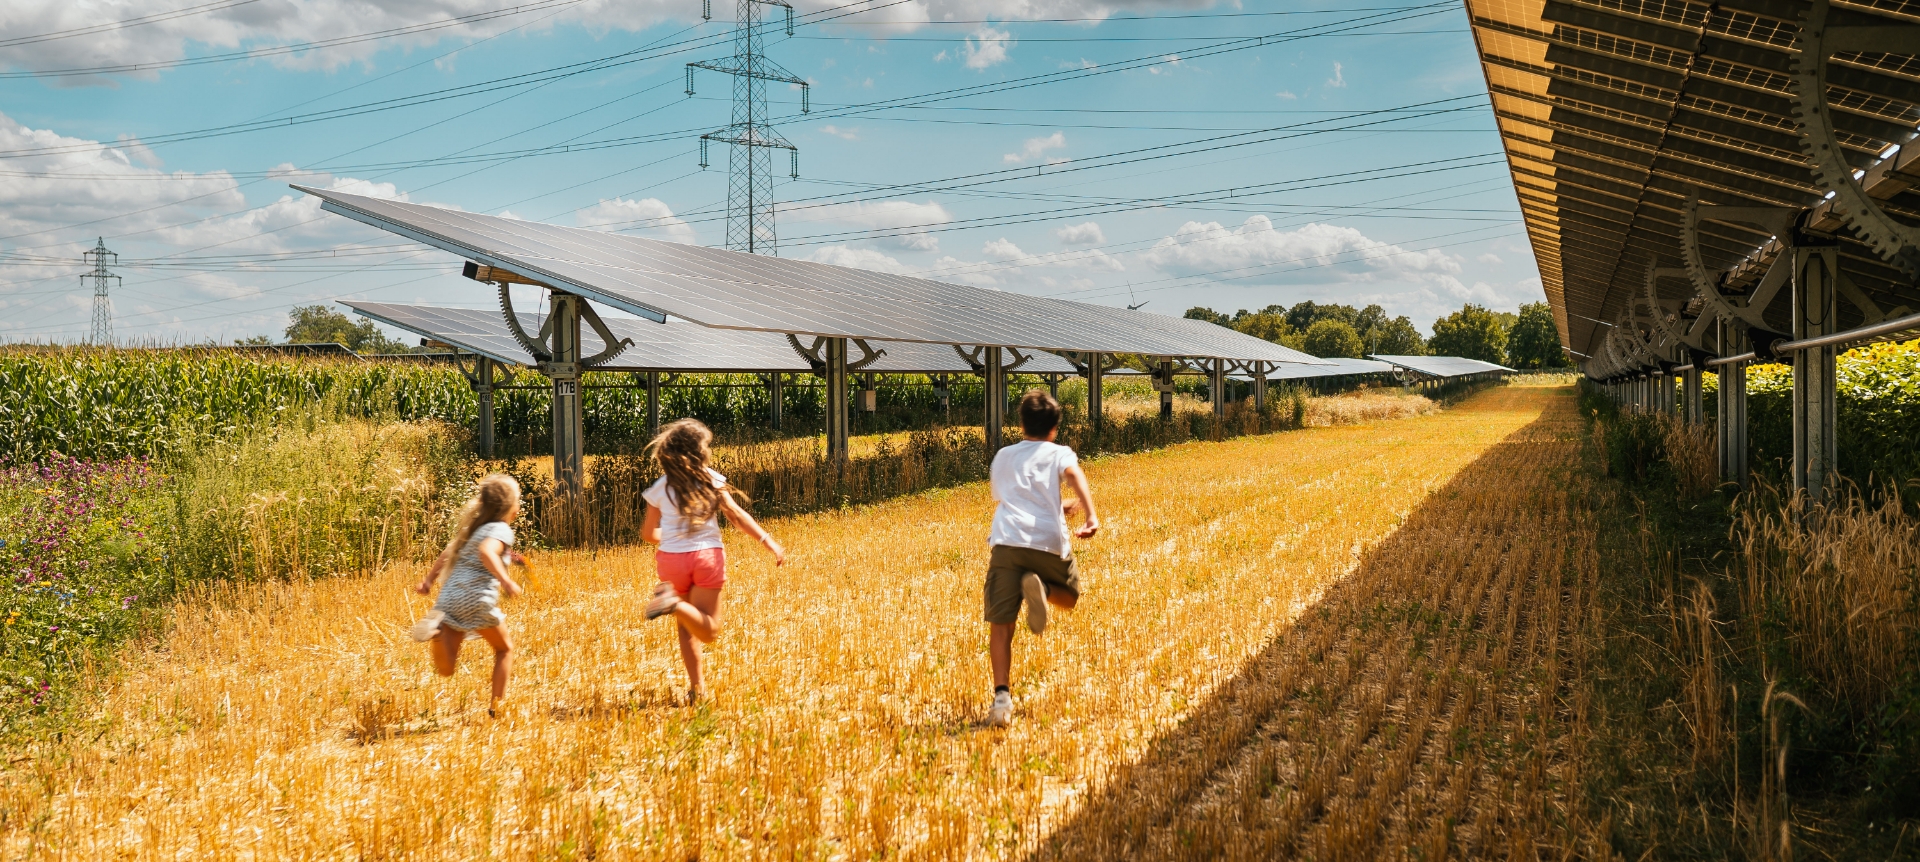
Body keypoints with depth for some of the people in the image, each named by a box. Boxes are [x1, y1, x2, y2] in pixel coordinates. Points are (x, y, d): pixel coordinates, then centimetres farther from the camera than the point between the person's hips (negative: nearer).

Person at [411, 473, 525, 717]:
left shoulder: (475, 527, 23)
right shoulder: (501, 530, -2)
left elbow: (448, 554, 27)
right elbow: (485, 552, -22)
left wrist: (429, 580, 32)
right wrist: (506, 580, -28)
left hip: (449, 598, 6)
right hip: (477, 599, -6)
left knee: (446, 669, 2)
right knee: (504, 649, 20)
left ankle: (437, 631, -24)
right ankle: (497, 705, 13)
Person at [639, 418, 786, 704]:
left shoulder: (659, 488, 4)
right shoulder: (710, 480, -1)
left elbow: (648, 534, 10)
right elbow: (737, 515, -6)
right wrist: (770, 542, -6)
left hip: (671, 559, 2)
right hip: (706, 556, -2)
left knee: (688, 628, 16)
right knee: (708, 630, -1)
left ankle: (697, 688, 10)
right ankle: (675, 604, -29)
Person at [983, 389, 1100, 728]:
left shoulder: (1002, 457, 26)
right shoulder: (1060, 453, 16)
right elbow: (1075, 475, -7)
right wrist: (1090, 515, -23)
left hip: (1006, 542, 1)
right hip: (1049, 543, -1)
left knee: (1000, 624, 1)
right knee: (1069, 596, 26)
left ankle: (1002, 697, -18)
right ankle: (1042, 589, -9)